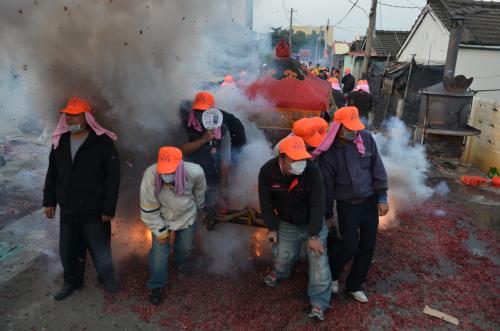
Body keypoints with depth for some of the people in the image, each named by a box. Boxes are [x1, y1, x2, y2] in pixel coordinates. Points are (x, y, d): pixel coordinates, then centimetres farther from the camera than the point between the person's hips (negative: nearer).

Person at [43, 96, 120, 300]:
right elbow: (52, 173, 13)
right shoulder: (60, 141, 3)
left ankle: (106, 277, 37)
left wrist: (109, 208, -16)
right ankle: (72, 282, 42)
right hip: (67, 210, 5)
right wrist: (49, 201, 12)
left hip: (94, 211, -5)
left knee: (100, 250, 10)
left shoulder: (102, 142, -15)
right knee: (68, 251, 18)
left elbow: (113, 177, -15)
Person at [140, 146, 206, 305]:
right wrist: (160, 230, -15)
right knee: (159, 250, -2)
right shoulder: (150, 176, -38)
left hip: (187, 215, 2)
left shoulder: (194, 172, -34)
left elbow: (199, 188, -7)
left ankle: (181, 264, 54)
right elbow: (149, 209, -23)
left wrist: (199, 204, 10)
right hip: (161, 217, -1)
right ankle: (156, 286, 24)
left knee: (185, 248, 18)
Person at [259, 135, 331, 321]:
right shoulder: (267, 171, -22)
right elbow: (266, 202, -9)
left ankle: (318, 302, 11)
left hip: (313, 222, -2)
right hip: (286, 223, 2)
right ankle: (279, 272, 49)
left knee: (319, 261, -4)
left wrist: (314, 235, -22)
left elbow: (317, 204, -24)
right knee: (283, 256, 13)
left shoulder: (312, 170, -30)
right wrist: (272, 228, -7)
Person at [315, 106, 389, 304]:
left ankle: (354, 286, 28)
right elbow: (327, 185, -6)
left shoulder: (366, 138, -6)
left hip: (370, 201, 3)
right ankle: (332, 274, 24)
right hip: (347, 205, -3)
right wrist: (328, 213, -1)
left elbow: (378, 169, -1)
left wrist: (382, 197, -4)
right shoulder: (329, 152, -12)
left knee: (367, 247, 9)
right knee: (350, 246, -9)